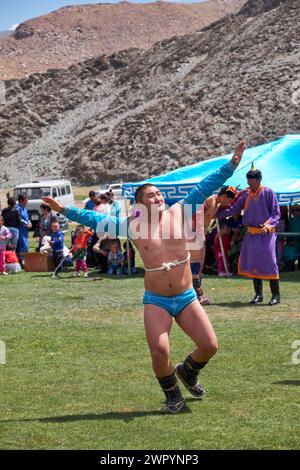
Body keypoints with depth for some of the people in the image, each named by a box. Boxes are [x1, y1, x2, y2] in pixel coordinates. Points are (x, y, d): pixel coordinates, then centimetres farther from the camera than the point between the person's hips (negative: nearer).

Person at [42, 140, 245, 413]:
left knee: (209, 345, -6)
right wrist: (66, 211, 0)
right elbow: (97, 220, 5)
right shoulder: (133, 226, 0)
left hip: (186, 298, 2)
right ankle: (173, 396, 11)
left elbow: (205, 188, 3)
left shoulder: (178, 213, 2)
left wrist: (231, 165, 1)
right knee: (159, 352, -16)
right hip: (156, 301, -2)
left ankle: (188, 372, 28)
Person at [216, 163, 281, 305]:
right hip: (251, 234, 5)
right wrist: (216, 214, -3)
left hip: (266, 234, -5)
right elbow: (233, 209, 7)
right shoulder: (245, 195, 6)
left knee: (269, 263, -10)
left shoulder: (268, 193, -7)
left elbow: (276, 213, -7)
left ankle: (276, 295, -2)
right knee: (252, 263, 5)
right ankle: (258, 294, 16)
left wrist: (267, 225, -22)